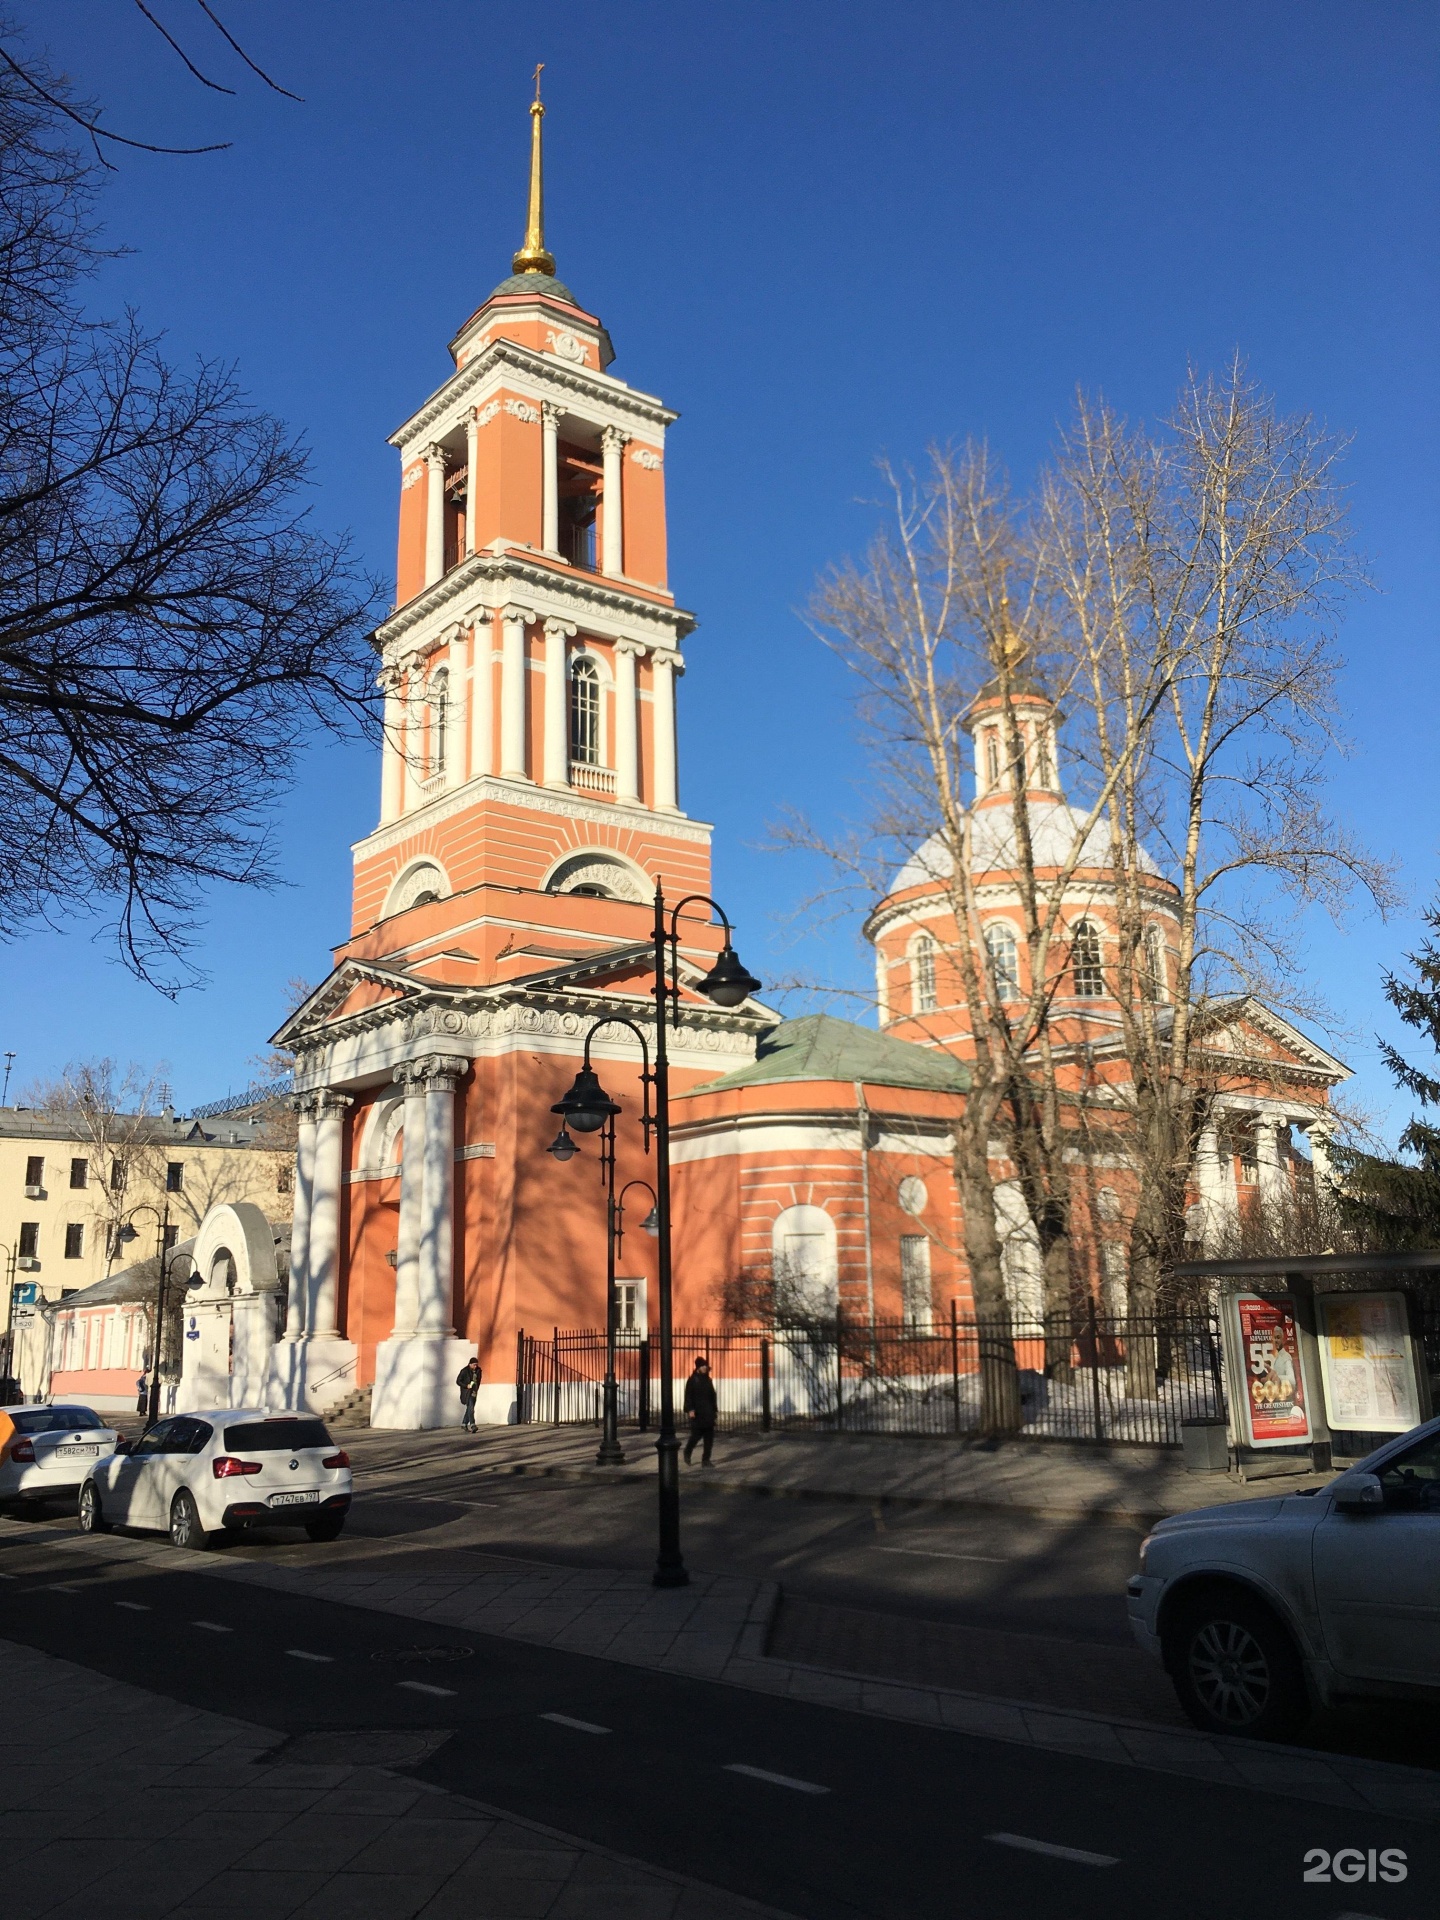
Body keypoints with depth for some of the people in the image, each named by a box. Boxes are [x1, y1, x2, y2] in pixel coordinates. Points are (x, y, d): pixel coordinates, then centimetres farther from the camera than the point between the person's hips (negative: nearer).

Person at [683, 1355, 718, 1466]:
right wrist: (690, 1410, -18)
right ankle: (687, 1453, 25)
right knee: (696, 1435, -2)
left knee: (709, 1437, 2)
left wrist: (715, 1410, 12)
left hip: (708, 1414, 5)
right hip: (697, 1413, -5)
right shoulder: (692, 1380, -5)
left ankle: (706, 1460, 8)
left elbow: (713, 1396, 16)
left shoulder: (708, 1380, 12)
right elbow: (688, 1396, -10)